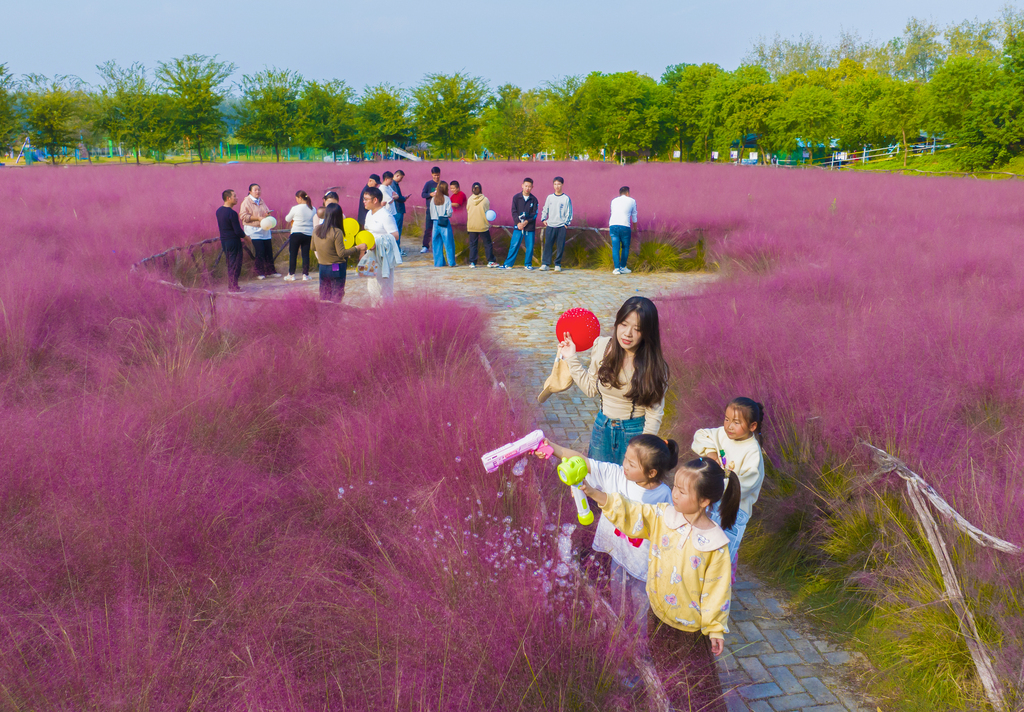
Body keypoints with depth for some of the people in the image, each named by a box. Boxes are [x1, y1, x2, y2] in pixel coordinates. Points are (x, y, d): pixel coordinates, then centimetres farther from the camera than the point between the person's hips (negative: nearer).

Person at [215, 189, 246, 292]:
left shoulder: (219, 211, 8)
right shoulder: (232, 213, -19)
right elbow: (238, 231, -20)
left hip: (223, 240, 8)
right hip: (233, 241, -8)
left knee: (230, 263, 16)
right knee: (235, 264, -1)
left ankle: (230, 285, 20)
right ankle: (234, 287, 1)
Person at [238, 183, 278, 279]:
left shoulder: (262, 201, 15)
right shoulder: (246, 202, -6)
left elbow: (266, 211, 27)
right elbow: (243, 216, -12)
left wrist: (268, 214, 1)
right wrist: (258, 218, -18)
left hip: (265, 230, 6)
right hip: (254, 230, -6)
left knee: (269, 251, 4)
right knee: (259, 252, -10)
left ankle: (270, 271, 13)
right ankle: (260, 273, -1)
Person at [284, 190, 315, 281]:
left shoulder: (296, 208, -9)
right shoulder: (313, 209, 4)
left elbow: (287, 219, 3)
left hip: (296, 233, -4)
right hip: (308, 234, 4)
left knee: (292, 254, 6)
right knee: (306, 254, 7)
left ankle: (291, 275, 10)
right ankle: (305, 275, 6)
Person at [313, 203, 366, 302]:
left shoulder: (316, 229, 1)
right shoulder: (337, 232, -18)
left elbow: (313, 247, 12)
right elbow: (341, 253, -17)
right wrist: (357, 248, -10)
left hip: (322, 267, 6)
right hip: (337, 268, -6)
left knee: (323, 298, 12)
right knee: (336, 297, 3)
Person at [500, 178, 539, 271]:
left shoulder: (534, 199, 4)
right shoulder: (516, 197, 3)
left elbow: (534, 214, -1)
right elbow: (514, 211, -1)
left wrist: (526, 222, -14)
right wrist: (518, 223, -13)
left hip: (530, 227, 1)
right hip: (518, 226, -1)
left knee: (530, 246, 2)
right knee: (514, 245, -2)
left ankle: (528, 264, 12)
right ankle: (508, 264, 4)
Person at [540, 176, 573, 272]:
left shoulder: (566, 198, 2)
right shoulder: (549, 197, 10)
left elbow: (569, 212, 3)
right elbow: (545, 210, 17)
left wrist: (567, 223, -4)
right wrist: (543, 219, 5)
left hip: (561, 226, -2)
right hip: (550, 225, 2)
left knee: (560, 246, -1)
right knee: (547, 245, -2)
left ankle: (558, 264, 7)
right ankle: (545, 263, 2)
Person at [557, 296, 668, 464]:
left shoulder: (654, 366, -19)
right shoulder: (602, 346, -8)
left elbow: (654, 414, -14)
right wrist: (572, 358, 0)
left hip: (635, 432, -4)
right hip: (602, 427, 4)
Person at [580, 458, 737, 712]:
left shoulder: (715, 543, -24)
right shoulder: (662, 516, -14)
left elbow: (717, 587, -17)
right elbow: (630, 514, -14)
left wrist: (715, 628, -9)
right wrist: (594, 493, -28)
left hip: (690, 624, -5)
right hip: (659, 612, 5)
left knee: (696, 677, 13)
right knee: (663, 667, 27)